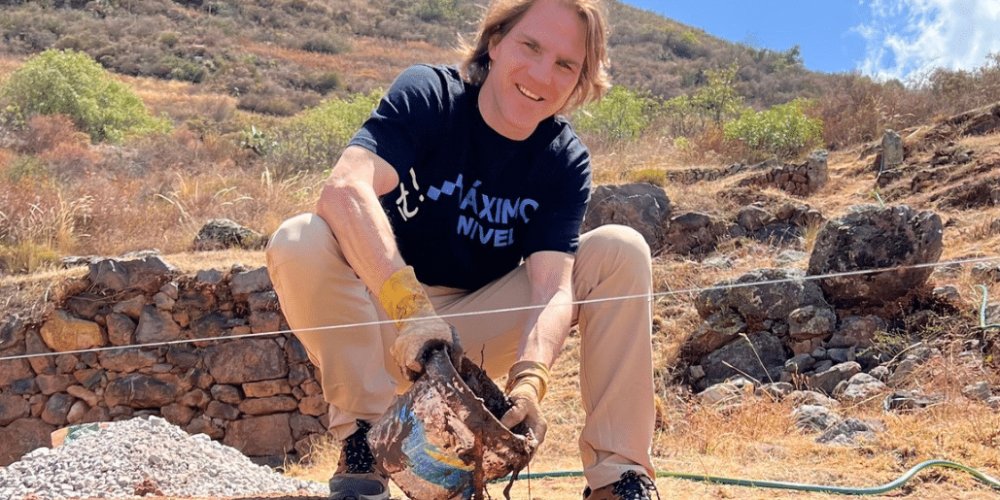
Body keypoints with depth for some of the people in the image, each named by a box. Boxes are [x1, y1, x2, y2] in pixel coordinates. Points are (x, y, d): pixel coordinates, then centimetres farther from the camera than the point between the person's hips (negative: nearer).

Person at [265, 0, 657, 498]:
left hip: (481, 323, 3)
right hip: (385, 317, -2)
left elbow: (552, 287, -21)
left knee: (621, 250, -14)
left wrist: (529, 379, -41)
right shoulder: (427, 96, -16)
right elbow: (344, 189, -34)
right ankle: (361, 441, -16)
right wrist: (411, 309, -47)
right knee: (299, 242, -31)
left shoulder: (566, 162, -8)